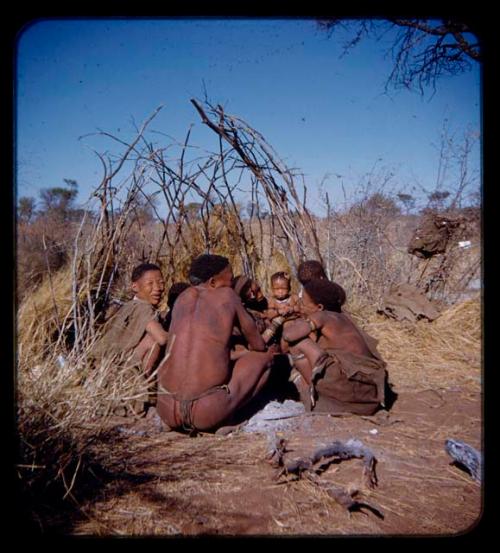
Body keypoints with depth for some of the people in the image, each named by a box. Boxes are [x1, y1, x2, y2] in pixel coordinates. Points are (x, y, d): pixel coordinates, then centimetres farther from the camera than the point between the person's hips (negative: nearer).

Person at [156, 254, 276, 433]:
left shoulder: (183, 297, 12)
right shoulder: (226, 295, 1)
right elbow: (258, 345, 13)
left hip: (167, 412, 5)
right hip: (209, 413, -4)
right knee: (265, 356, 14)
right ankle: (221, 418, 6)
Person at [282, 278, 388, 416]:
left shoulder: (321, 317, -8)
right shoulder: (340, 316, 16)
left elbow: (288, 335, -15)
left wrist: (297, 323, 4)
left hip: (351, 383, -9)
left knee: (296, 342, -5)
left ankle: (313, 388, 6)